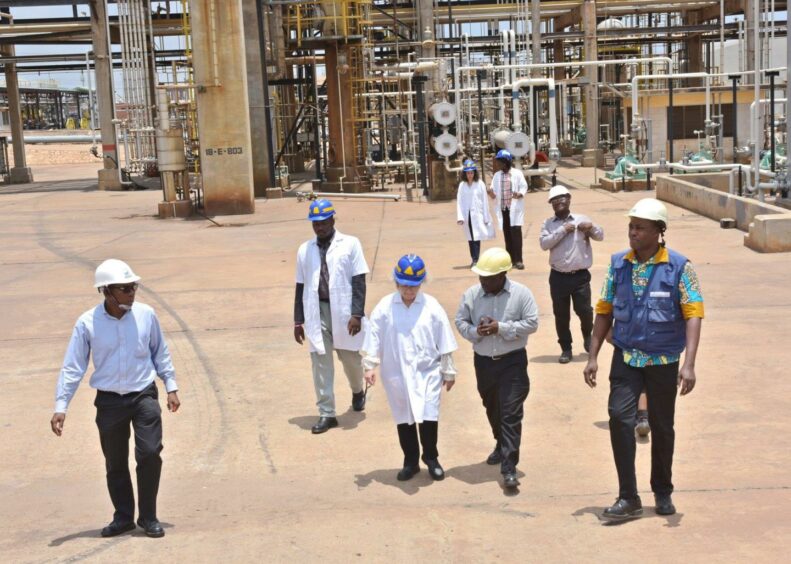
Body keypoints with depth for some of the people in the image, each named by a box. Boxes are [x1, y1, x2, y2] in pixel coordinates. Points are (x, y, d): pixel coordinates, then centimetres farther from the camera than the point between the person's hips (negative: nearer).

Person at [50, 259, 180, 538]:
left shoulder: (146, 315, -6)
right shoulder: (87, 323, -10)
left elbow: (160, 353, 8)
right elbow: (72, 367, -5)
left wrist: (171, 387, 8)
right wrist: (61, 406, -10)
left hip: (144, 395, 0)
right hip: (109, 400, 0)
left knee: (150, 454, -9)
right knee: (115, 463, 8)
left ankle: (148, 517, 8)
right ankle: (123, 517, 27)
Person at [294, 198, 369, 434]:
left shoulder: (350, 244, -2)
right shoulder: (305, 250, 8)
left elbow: (359, 281, -6)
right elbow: (301, 286, 10)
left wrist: (357, 314, -14)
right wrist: (298, 320, 7)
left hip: (343, 311, -2)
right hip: (316, 313, 2)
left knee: (351, 358, 13)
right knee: (320, 363, 1)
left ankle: (357, 391, 44)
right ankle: (326, 414, 9)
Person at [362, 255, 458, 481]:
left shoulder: (431, 306, -6)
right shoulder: (384, 307, -4)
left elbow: (444, 341, 0)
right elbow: (374, 337, 0)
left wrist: (449, 371, 3)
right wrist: (370, 366, -5)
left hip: (427, 372, -1)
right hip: (396, 373, 2)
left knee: (428, 415, -6)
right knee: (403, 418, 12)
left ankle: (431, 457, 18)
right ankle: (410, 461, 28)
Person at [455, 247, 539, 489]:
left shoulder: (521, 293, -9)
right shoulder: (471, 295, -2)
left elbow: (532, 323, -11)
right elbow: (460, 321, 5)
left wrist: (501, 328, -20)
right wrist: (475, 331, -17)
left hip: (512, 361, -4)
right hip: (483, 361, 4)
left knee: (511, 414, -9)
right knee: (492, 409, 20)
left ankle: (509, 468, -10)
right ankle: (501, 445, 46)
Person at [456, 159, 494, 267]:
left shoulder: (480, 184, -2)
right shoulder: (462, 185, 6)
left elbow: (485, 201, 0)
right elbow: (459, 201, 3)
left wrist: (486, 217, -1)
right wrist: (460, 217, -6)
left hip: (478, 214, -3)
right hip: (467, 215, 3)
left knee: (477, 237, -10)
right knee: (470, 238, 8)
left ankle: (476, 259, -12)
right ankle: (474, 259, 16)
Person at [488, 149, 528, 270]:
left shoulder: (517, 173, 0)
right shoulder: (497, 175, 10)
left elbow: (524, 186, -4)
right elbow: (494, 194, 8)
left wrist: (520, 194, -24)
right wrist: (492, 194, -16)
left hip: (514, 208, -4)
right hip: (503, 209, 4)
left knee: (516, 233, -10)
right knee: (507, 234, 7)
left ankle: (518, 260, -9)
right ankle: (511, 260, 14)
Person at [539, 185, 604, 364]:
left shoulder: (582, 219, 4)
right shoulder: (548, 223, 3)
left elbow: (600, 236, 6)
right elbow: (544, 244, -11)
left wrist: (592, 227, -15)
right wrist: (563, 230, -16)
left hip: (580, 276, -1)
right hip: (558, 277, 1)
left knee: (584, 310, -1)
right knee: (561, 315, 6)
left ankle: (588, 337, 31)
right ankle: (566, 349, 21)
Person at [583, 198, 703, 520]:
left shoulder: (679, 267, -8)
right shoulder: (618, 264, 1)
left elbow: (694, 314, -12)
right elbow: (605, 311, 7)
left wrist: (689, 364, -21)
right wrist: (593, 357, 3)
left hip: (663, 360, -1)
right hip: (626, 357, 2)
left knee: (662, 427, 10)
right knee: (619, 416, -15)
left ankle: (662, 492, 31)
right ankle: (628, 498, -7)